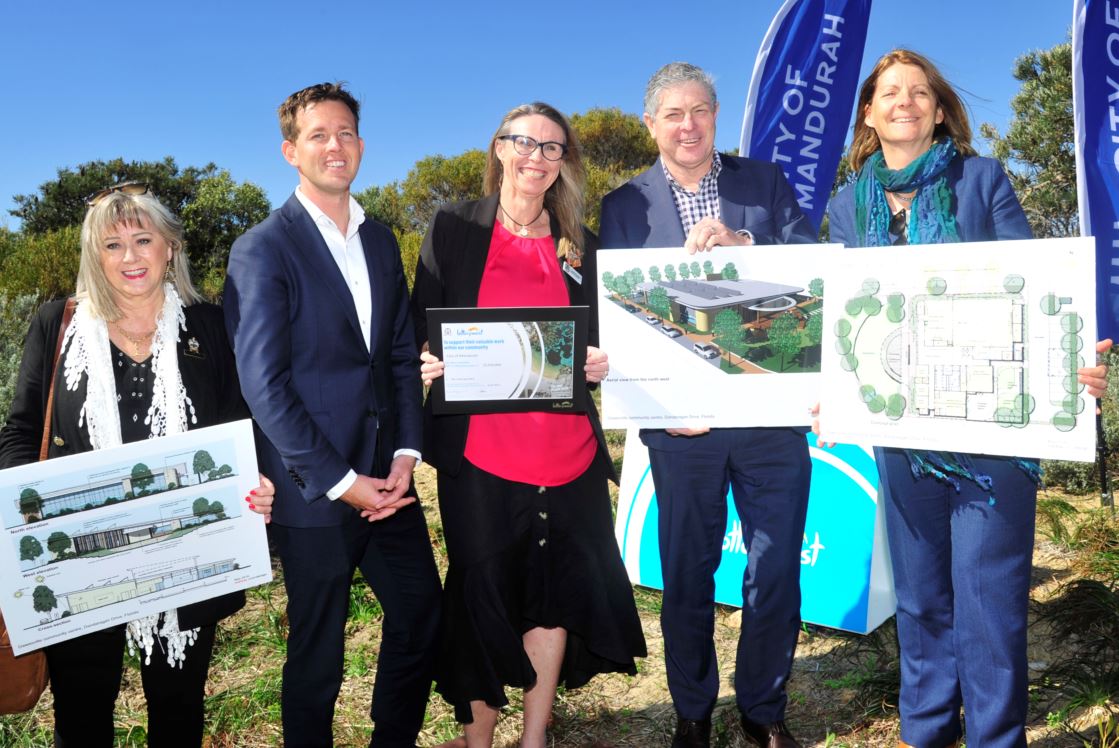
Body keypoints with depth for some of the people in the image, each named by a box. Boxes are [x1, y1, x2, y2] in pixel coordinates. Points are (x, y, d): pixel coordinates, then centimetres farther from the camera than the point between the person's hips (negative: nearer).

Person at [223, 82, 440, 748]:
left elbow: (403, 355, 11)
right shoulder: (262, 250, -8)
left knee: (422, 616, 15)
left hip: (385, 478, 6)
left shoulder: (381, 241, 11)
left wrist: (405, 454, -1)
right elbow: (264, 385, -14)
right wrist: (340, 482, -15)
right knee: (318, 654, 9)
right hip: (314, 492, -6)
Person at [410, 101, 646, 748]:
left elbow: (598, 340, 13)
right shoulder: (454, 228, 3)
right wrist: (429, 365, -18)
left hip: (567, 451, 3)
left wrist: (601, 363, -9)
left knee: (556, 593, 10)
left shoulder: (580, 244, 10)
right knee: (482, 595, 7)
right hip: (479, 448, -3)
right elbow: (421, 327, 2)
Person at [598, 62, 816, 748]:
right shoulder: (624, 206, 5)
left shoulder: (765, 182, 7)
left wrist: (742, 243, -20)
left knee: (777, 569, 9)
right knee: (687, 574, 12)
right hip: (683, 419, -1)